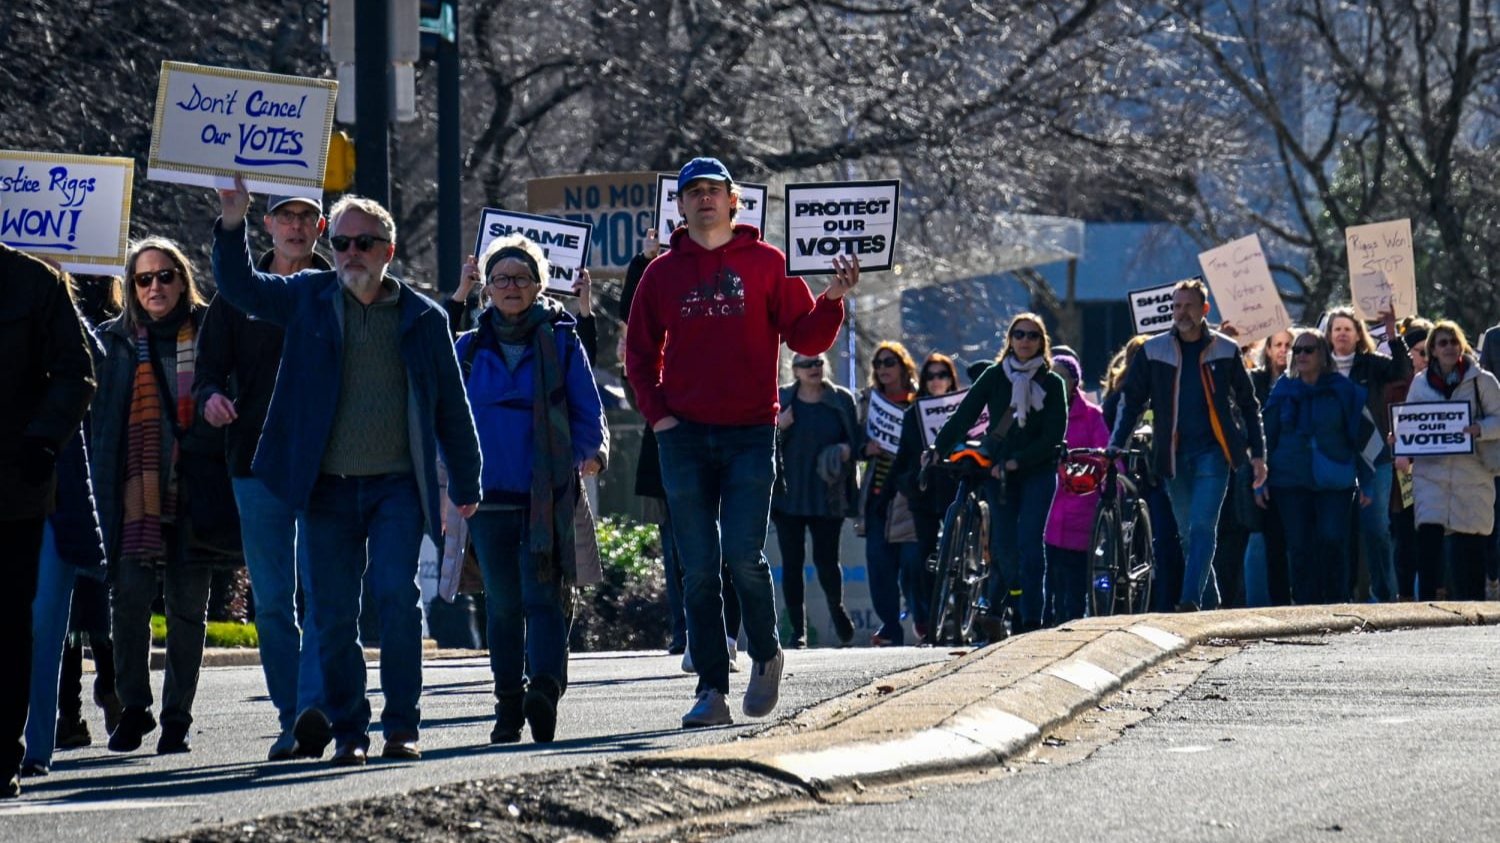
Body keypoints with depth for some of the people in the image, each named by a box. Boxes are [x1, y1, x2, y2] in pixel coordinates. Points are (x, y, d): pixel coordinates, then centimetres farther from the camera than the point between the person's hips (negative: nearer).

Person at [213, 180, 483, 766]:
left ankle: (401, 727, -5)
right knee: (331, 613, 3)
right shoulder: (309, 299, 8)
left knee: (397, 593, -14)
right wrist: (232, 227, -17)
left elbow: (451, 406, 11)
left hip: (397, 486, -1)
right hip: (328, 488, 1)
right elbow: (240, 287, 0)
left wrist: (465, 485, 12)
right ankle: (347, 729, 14)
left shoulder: (422, 318, 6)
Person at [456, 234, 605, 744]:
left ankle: (544, 687, -29)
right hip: (490, 493, 3)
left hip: (549, 492, -3)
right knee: (503, 602, 6)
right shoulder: (469, 349, 12)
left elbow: (588, 411, 6)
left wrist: (589, 452, -10)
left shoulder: (561, 342, 6)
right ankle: (508, 706, 11)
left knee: (543, 593, -15)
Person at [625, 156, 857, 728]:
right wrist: (657, 413, 4)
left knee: (744, 558, -12)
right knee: (698, 568, 1)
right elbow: (640, 353, 17)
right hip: (684, 437, 2)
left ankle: (766, 654, 14)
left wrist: (833, 299, -14)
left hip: (750, 434, -2)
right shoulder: (664, 273, 10)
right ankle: (711, 689, 5)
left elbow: (807, 338, 4)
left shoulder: (767, 264, 4)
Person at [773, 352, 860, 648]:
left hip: (827, 496, -1)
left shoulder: (842, 400, 6)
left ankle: (836, 608, 25)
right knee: (792, 562, -1)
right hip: (788, 494, 1)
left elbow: (858, 440, 11)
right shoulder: (781, 400, 6)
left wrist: (847, 450, -11)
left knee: (826, 558, -4)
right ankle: (797, 629, 4)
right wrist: (778, 428, -13)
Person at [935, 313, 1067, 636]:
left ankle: (1030, 621, -12)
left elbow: (1054, 436, -4)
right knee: (1004, 546, -4)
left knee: (1029, 543, -11)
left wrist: (1016, 462, -13)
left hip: (1038, 472, -1)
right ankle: (996, 609, 13)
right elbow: (963, 416, -2)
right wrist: (937, 450, -15)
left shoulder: (1051, 384, 2)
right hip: (999, 473, 1)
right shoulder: (994, 377, 5)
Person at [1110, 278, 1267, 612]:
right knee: (1187, 533, 7)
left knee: (1202, 527, -16)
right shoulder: (1153, 351, 6)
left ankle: (1190, 600, -24)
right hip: (1174, 455, 3)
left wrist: (1258, 453, 5)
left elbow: (1248, 404, 10)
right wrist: (1115, 447, -5)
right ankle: (1210, 603, 17)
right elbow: (1132, 403, 7)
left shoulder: (1225, 351, 3)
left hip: (1212, 452, -3)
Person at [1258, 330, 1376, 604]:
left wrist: (1367, 483, -1)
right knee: (1299, 547, 0)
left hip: (1334, 481, -2)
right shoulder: (1284, 390, 10)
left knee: (1332, 540, -14)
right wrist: (1261, 481, 6)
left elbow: (1363, 436, 4)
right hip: (1290, 482, 2)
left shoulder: (1343, 391, 3)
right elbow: (1267, 437, 13)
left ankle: (1337, 604, -3)